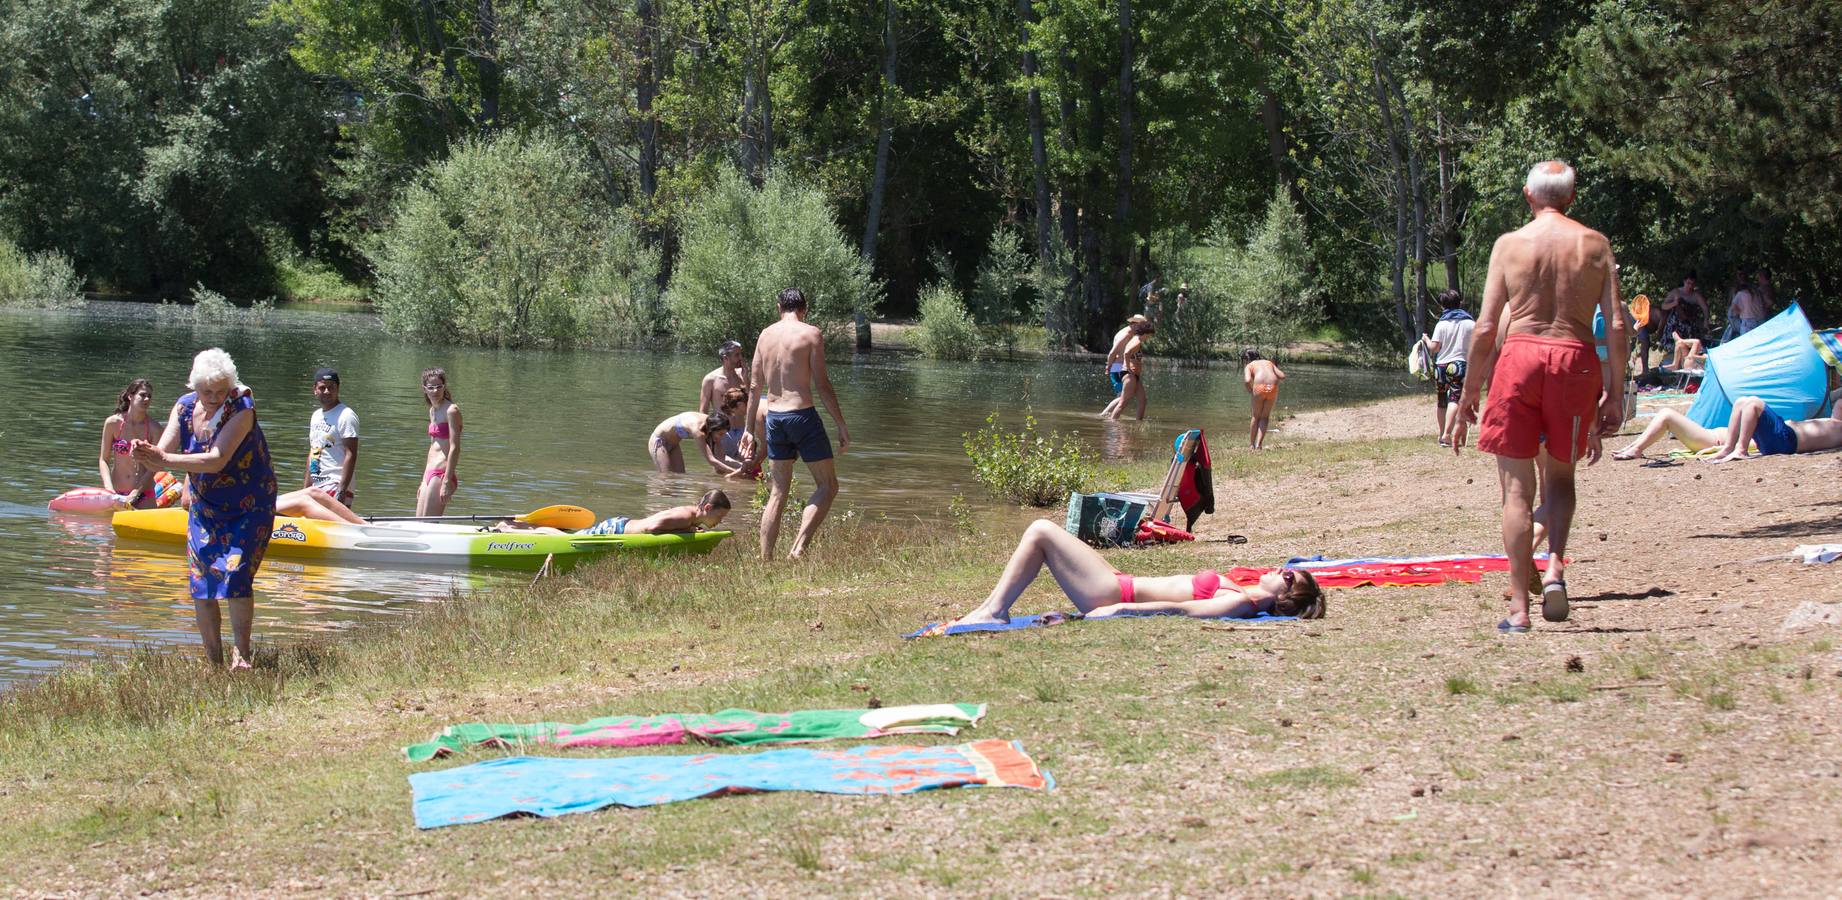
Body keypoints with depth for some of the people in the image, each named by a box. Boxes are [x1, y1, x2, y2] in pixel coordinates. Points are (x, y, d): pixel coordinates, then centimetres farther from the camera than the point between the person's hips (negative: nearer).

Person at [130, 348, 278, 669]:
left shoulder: (241, 409, -23)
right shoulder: (185, 407, -6)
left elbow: (217, 460, -32)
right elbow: (164, 451, -13)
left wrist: (165, 460, -39)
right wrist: (146, 454, -37)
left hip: (249, 508, -5)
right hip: (205, 507, 5)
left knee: (236, 573, -19)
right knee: (201, 581, 0)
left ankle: (241, 652, -6)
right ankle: (213, 661, 9)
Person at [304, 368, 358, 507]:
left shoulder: (345, 416, -9)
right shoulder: (316, 415, 18)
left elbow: (351, 455, -16)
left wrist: (341, 491, -24)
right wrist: (305, 489, 18)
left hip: (335, 487, -9)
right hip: (317, 488, 9)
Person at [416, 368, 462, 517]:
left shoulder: (451, 410, -10)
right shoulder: (433, 411, 16)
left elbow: (454, 448, -16)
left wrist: (447, 482, -21)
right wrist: (424, 482, 22)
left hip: (442, 473, -9)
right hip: (430, 474, 9)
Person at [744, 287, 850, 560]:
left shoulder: (766, 334, 9)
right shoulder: (811, 334, -5)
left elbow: (755, 387, 11)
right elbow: (822, 384, -10)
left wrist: (750, 430, 17)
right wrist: (841, 425, -5)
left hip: (774, 417, 5)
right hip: (802, 414, -5)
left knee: (778, 492, 12)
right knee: (827, 485, 5)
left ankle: (765, 560, 7)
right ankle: (799, 548, -12)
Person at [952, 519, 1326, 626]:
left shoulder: (1240, 603, -19)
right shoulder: (1240, 593, 9)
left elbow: (1180, 609, -26)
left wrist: (1122, 609, -30)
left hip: (1112, 595, -9)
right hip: (1121, 585, 9)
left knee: (1040, 530, -8)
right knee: (1042, 531, 18)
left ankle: (993, 611, -4)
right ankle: (990, 607, 14)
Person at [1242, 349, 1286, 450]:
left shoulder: (1249, 366, 18)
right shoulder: (1269, 362, 28)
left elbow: (1247, 381, -3)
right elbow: (1282, 376, 16)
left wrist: (1251, 392, 13)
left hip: (1259, 387, -2)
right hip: (1273, 387, 2)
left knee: (1256, 416, 17)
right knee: (1265, 417, 17)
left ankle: (1251, 444, 23)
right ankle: (1259, 444, 10)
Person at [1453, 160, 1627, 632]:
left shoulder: (1509, 244, 3)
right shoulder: (1595, 244, 6)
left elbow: (1486, 327, -1)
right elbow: (1617, 326, 1)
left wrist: (1469, 392, 8)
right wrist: (1614, 393, 9)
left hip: (1520, 354, -1)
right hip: (1576, 360, 1)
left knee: (1518, 487, 4)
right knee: (1560, 474, 21)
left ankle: (1519, 607, 0)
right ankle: (1555, 566, -2)